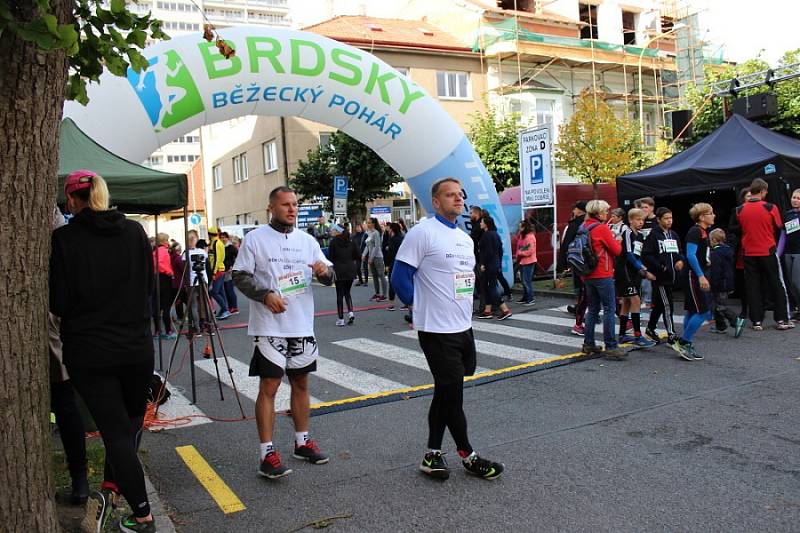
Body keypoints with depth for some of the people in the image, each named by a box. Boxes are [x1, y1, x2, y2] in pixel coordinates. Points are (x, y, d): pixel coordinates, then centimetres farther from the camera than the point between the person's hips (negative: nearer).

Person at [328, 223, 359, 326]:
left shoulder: (333, 242, -5)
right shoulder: (351, 241, 7)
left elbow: (330, 257, -7)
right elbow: (358, 257, 6)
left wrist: (331, 269, 3)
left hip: (339, 271, -4)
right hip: (350, 270, 4)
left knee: (339, 294, 4)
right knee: (347, 292, 18)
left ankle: (341, 319, 5)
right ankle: (350, 312, -2)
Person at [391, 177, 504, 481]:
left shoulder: (465, 238, 13)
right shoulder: (423, 232, -12)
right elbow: (400, 276, -13)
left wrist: (463, 307, 13)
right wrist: (418, 305, -5)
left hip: (464, 327, 8)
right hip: (437, 330, -8)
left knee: (445, 394, 13)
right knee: (452, 395, 1)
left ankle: (433, 455, 23)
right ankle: (468, 456, 17)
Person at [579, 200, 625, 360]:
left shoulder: (583, 228, 9)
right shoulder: (602, 228, -13)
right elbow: (616, 250, -8)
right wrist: (617, 241, 11)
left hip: (587, 275, 8)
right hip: (602, 275, -8)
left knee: (592, 309, 14)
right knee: (609, 309, -4)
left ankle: (588, 344, 16)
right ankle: (610, 347, -5)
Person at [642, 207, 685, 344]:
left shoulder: (673, 235, 14)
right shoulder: (653, 235, -8)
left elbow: (679, 252, 20)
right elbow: (646, 255, -12)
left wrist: (680, 260, -2)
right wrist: (660, 267, -18)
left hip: (672, 276, 7)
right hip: (659, 276, -7)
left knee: (659, 304, 16)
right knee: (667, 305, -8)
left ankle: (650, 329, 30)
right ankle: (671, 335, -2)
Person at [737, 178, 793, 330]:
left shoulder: (740, 210, -2)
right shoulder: (770, 208, -9)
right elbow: (779, 229, 1)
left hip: (749, 254, 2)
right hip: (768, 253, -2)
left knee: (753, 288, 7)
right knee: (777, 286, 9)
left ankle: (757, 321, 7)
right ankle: (781, 320, 11)